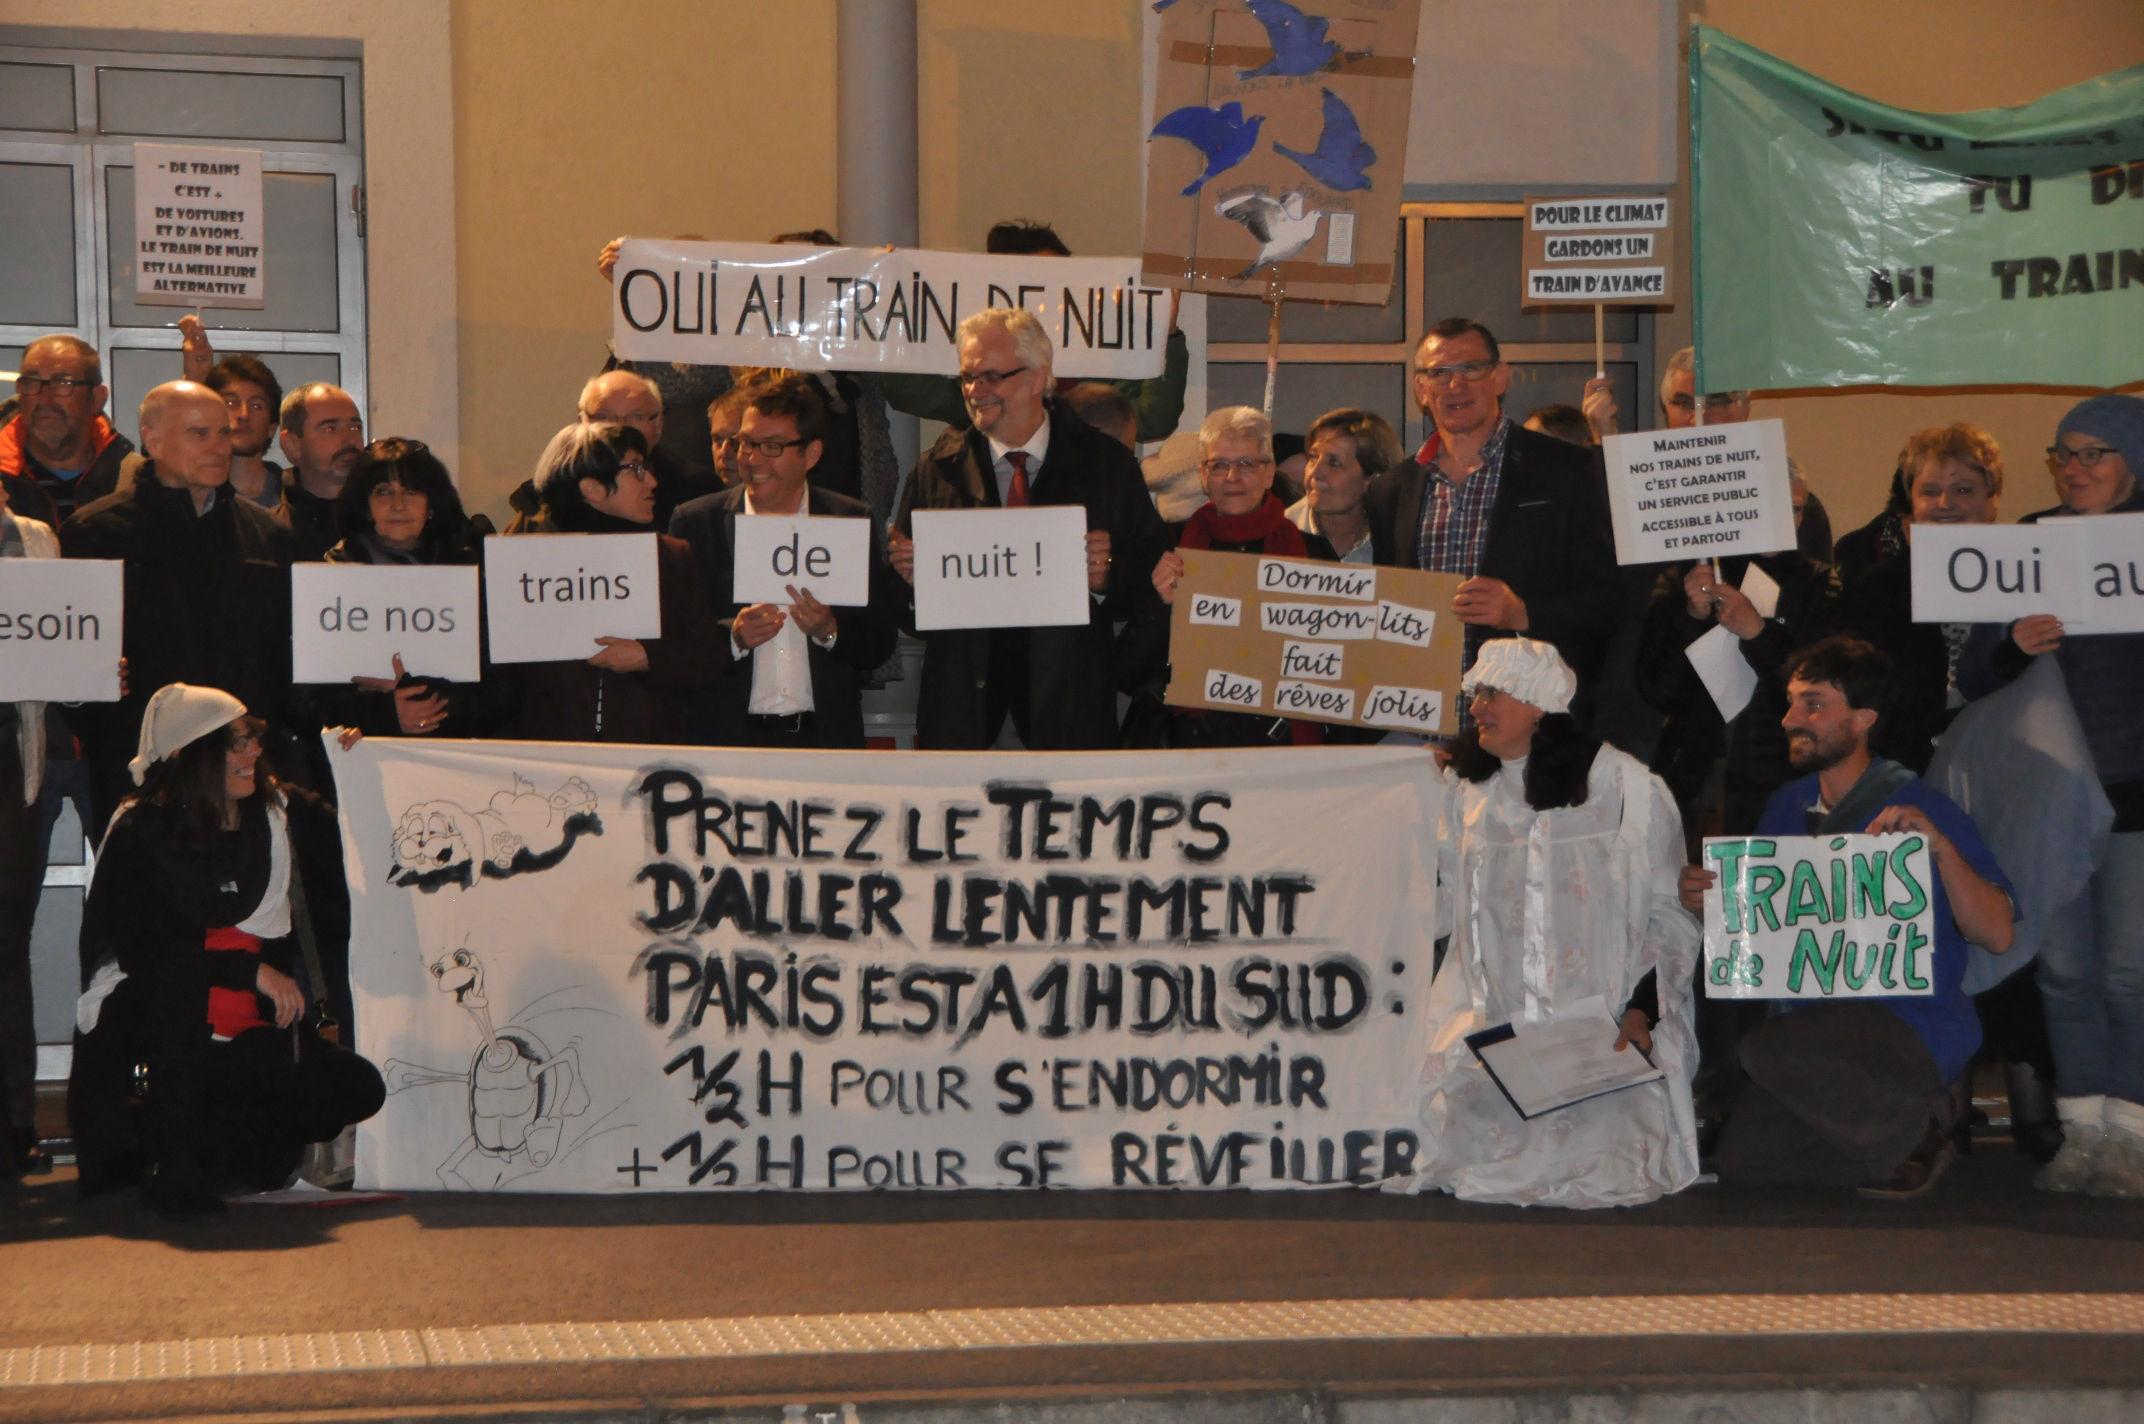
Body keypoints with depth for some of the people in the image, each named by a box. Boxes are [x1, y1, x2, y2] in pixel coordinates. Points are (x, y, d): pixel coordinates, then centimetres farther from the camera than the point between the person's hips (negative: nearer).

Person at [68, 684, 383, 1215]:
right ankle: (173, 1166, -25)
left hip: (248, 1037, 4)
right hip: (145, 1030, -4)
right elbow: (142, 949, -18)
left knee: (358, 1089, -17)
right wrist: (253, 971, -22)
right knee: (181, 973, -37)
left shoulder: (282, 812, 7)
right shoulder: (140, 832, -8)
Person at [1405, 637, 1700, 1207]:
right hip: (1487, 1026, 3)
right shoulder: (1464, 790, 15)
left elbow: (1670, 917, 2)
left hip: (1604, 1030, -3)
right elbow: (1437, 908, 14)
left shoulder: (1626, 788, 2)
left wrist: (1643, 1010, -10)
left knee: (1603, 1157, -23)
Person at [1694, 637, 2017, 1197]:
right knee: (1739, 1160, -9)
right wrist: (1707, 897, -6)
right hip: (1813, 1023, 7)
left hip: (1915, 1024, -7)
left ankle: (1918, 1120, -6)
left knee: (1769, 1049, -31)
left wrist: (1940, 845, -28)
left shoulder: (1915, 803, -9)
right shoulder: (1787, 805, 9)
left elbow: (1997, 934, -15)